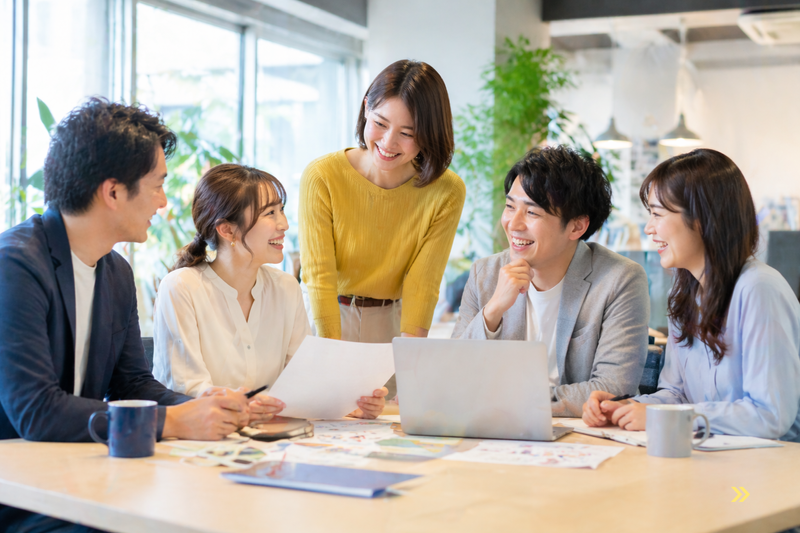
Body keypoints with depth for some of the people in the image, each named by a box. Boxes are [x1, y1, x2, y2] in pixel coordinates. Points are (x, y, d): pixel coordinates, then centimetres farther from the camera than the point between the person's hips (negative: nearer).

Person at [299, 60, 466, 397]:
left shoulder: (446, 192, -10)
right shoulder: (322, 177, -15)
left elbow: (421, 285, -12)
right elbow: (320, 276, -18)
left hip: (394, 323, 1)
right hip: (327, 320, -1)